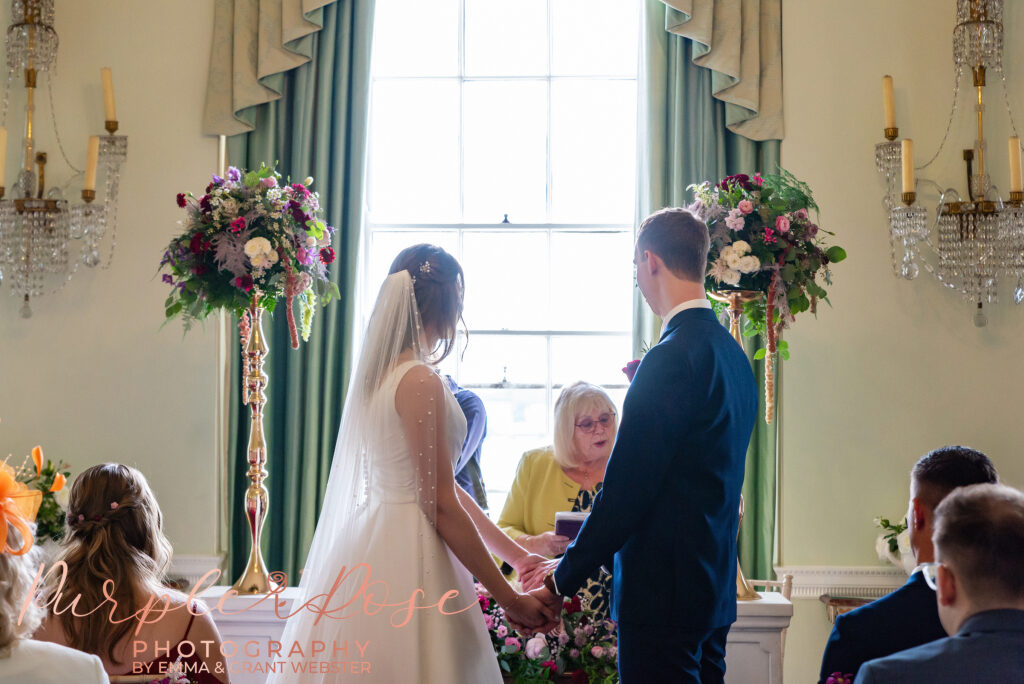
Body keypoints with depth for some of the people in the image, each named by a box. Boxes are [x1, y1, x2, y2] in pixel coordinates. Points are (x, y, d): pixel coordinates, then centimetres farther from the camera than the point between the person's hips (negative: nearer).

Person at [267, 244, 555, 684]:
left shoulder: (382, 374, 11)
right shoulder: (420, 382, -16)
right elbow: (441, 504, -17)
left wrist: (515, 554, 16)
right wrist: (509, 598, -10)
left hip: (371, 543, 9)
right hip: (407, 562, -9)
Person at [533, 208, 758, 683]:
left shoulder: (671, 359, -19)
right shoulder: (733, 353, 10)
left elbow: (625, 491, -19)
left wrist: (562, 582, -11)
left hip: (663, 591, -9)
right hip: (716, 587, 9)